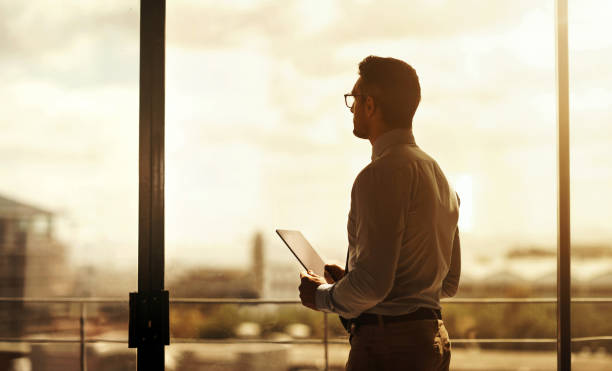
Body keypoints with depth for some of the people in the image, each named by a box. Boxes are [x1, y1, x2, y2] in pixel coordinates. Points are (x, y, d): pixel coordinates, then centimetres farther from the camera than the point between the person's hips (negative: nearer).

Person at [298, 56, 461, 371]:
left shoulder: (381, 174, -14)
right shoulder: (438, 176, 16)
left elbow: (372, 283, -21)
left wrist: (321, 295, -2)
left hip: (386, 345, -9)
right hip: (433, 337, 10)